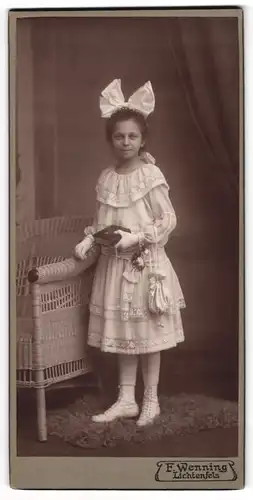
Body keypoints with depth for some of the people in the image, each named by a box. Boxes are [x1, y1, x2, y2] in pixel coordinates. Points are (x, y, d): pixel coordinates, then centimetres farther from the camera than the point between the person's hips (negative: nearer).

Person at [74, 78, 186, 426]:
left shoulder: (151, 176, -11)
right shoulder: (106, 178, 5)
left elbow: (169, 220, -12)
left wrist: (135, 238, -21)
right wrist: (89, 240, -3)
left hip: (146, 263, -5)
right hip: (115, 264, 6)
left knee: (148, 333, 6)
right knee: (123, 332, 13)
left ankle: (151, 400, 21)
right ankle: (126, 400, 25)